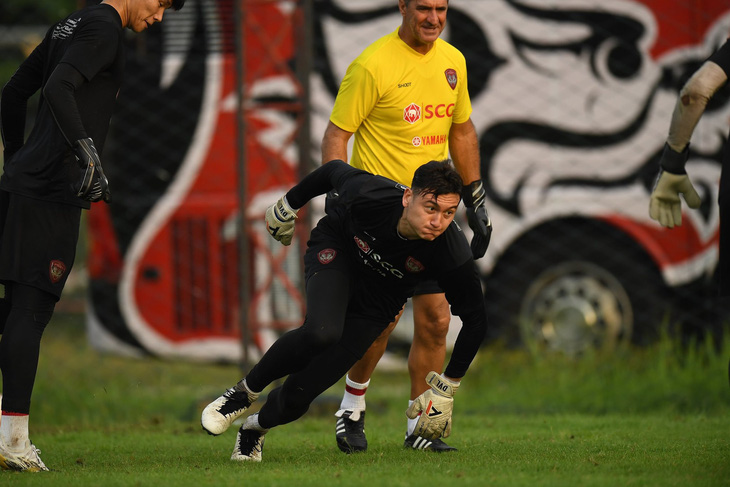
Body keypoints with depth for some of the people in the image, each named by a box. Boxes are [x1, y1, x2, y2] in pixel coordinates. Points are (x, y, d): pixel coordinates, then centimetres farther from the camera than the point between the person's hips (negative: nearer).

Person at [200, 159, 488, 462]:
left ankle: (257, 426, 27)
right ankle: (246, 391, -7)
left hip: (376, 303, 1)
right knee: (321, 334, -35)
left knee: (298, 394, -10)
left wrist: (446, 389, -12)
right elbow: (334, 170, -9)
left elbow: (475, 320, -17)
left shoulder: (453, 256, -33)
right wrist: (287, 206, 8)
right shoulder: (368, 195, -33)